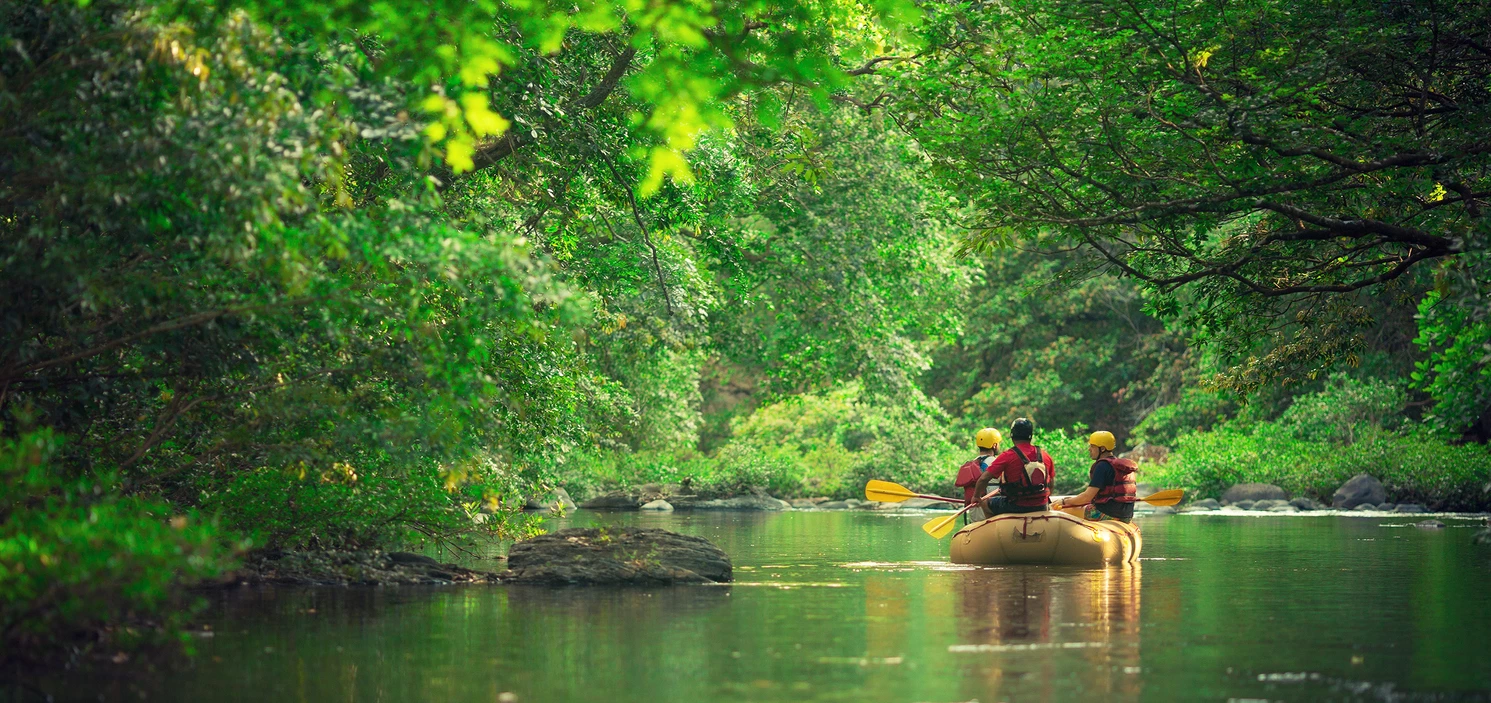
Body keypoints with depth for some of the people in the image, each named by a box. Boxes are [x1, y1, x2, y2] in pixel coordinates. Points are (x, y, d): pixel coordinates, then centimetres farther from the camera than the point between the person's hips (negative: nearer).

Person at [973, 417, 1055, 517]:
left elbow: (983, 479, -13)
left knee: (985, 503, 19)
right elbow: (1051, 482, 13)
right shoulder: (1045, 456, 0)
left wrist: (976, 497, 4)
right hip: (1041, 507, 4)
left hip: (1017, 507, -4)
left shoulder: (1007, 456, -12)